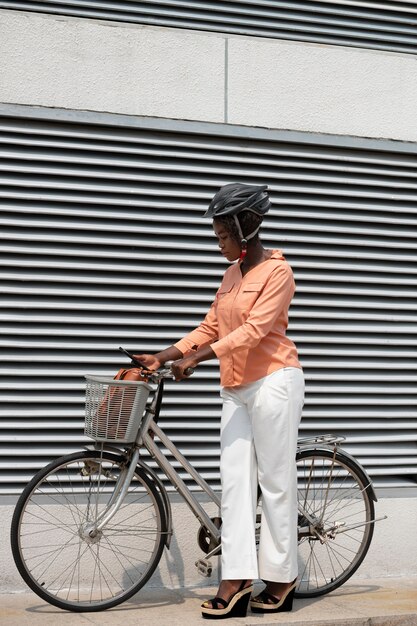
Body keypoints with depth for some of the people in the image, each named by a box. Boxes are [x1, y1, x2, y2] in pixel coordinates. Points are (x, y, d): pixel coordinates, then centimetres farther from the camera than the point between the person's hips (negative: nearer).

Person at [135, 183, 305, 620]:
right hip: (236, 387, 8)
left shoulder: (276, 271, -8)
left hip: (273, 382, -8)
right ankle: (236, 580, 0)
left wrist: (196, 358, -25)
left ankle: (281, 579, 9)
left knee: (275, 481, -1)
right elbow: (210, 328, 14)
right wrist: (161, 357, 4)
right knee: (234, 481, 1)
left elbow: (254, 330, -19)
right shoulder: (231, 275, 15)